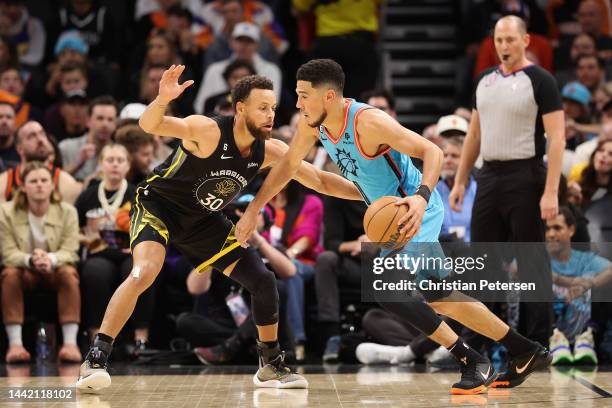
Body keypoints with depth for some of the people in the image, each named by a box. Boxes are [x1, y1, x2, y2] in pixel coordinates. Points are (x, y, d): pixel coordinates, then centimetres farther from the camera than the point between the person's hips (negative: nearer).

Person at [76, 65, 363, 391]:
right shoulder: (208, 131, -29)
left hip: (202, 219, 6)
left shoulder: (270, 152, -11)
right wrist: (163, 99, -62)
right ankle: (95, 359, -26)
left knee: (263, 281, 1)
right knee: (144, 273, -32)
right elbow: (149, 125, -41)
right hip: (158, 205, -6)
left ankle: (272, 366, 19)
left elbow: (320, 181, -1)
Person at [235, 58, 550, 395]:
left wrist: (421, 198, -47)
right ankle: (527, 351, 28)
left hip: (416, 211, -9)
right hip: (392, 215, 9)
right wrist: (252, 210, 5)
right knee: (438, 299, 15)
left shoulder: (368, 121, -28)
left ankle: (472, 362, -13)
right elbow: (288, 164, 9)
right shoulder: (312, 124, -6)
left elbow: (432, 152, -30)